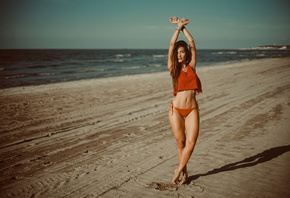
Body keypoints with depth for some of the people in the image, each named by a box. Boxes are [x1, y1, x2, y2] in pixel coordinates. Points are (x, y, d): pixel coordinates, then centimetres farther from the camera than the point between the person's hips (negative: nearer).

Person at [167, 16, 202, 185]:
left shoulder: (191, 66, 8)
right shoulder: (173, 68, 4)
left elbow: (192, 42, 8)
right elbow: (172, 44, -1)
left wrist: (183, 26, 15)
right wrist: (178, 26, 7)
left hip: (192, 109, 1)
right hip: (177, 109, -1)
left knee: (191, 142, -10)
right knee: (180, 142, 4)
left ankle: (179, 170, 7)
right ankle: (185, 172, 22)